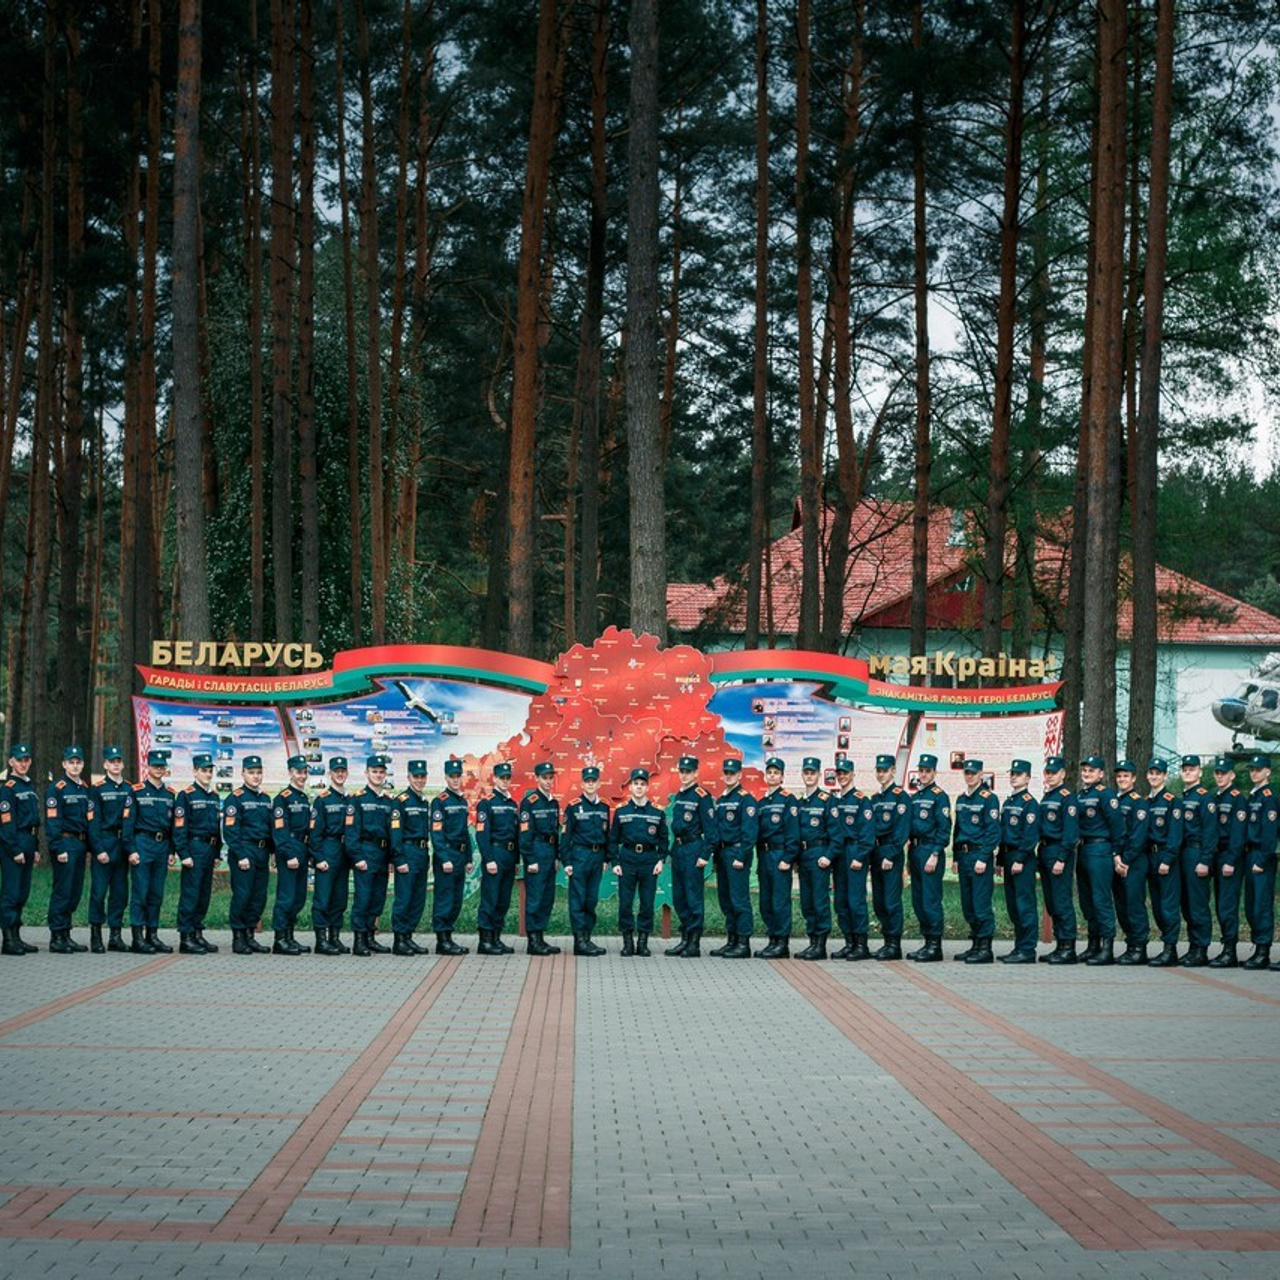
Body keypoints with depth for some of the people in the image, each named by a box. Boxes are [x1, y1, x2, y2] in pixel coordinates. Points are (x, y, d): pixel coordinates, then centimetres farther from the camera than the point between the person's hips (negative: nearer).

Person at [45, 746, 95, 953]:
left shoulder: (85, 789, 14)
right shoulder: (56, 789, -8)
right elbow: (52, 821, -13)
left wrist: (89, 847, 13)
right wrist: (59, 849, -18)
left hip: (80, 845, 7)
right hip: (65, 843, -7)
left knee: (75, 892, 9)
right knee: (62, 891, -7)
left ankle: (66, 935, 17)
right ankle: (56, 938, -3)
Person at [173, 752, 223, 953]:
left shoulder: (214, 796, 15)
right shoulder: (186, 795, -6)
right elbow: (179, 827, -10)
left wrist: (217, 853, 16)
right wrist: (184, 854, -16)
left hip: (210, 850, 7)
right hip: (194, 848, -7)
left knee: (204, 895, 10)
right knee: (190, 894, -6)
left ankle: (197, 934, 17)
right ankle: (186, 938, -5)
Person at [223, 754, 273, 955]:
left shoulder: (266, 798, 15)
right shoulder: (235, 798, -7)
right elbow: (230, 830, -12)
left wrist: (271, 852, 12)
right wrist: (241, 856, -16)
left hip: (262, 853, 7)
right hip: (243, 851, -7)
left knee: (259, 897, 7)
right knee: (242, 896, -6)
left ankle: (250, 936, 15)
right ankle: (238, 939, 2)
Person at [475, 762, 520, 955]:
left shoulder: (513, 805, 16)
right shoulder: (486, 803, -6)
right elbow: (482, 834, -12)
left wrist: (516, 860, 15)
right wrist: (489, 860, -17)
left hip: (510, 857, 7)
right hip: (494, 854, -7)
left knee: (504, 901, 9)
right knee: (490, 900, -7)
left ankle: (496, 939, 15)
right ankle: (485, 941, -5)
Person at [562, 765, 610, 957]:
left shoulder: (604, 808, 11)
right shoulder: (574, 807, -3)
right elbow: (567, 836, -4)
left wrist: (606, 859, 12)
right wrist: (567, 862, -8)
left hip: (597, 856, 5)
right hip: (579, 855, -5)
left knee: (592, 900, 8)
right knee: (578, 900, -3)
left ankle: (587, 938, 14)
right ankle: (580, 941, -3)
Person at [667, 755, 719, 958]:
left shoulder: (702, 796, -9)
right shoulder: (679, 795, 16)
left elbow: (710, 828, -13)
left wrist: (705, 855, -17)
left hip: (693, 848, -9)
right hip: (677, 849, 9)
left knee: (694, 897, -6)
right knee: (678, 898, 10)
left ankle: (694, 944, -3)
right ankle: (685, 940, 18)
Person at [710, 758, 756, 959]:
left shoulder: (746, 799, -8)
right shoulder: (720, 800, 17)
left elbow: (750, 831, -15)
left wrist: (741, 857, -19)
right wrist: (716, 857, 15)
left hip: (737, 853, -9)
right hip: (722, 853, 9)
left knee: (739, 900, -9)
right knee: (725, 899, 11)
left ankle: (743, 944, -8)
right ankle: (732, 941, 17)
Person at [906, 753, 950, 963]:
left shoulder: (940, 796, -7)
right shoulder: (914, 797, 16)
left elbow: (944, 828, -12)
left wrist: (934, 855, -17)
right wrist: (910, 854, 16)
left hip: (931, 851, -8)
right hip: (915, 851, 8)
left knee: (931, 901, -8)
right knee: (918, 901, 9)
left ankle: (935, 947, -5)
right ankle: (927, 943, 16)